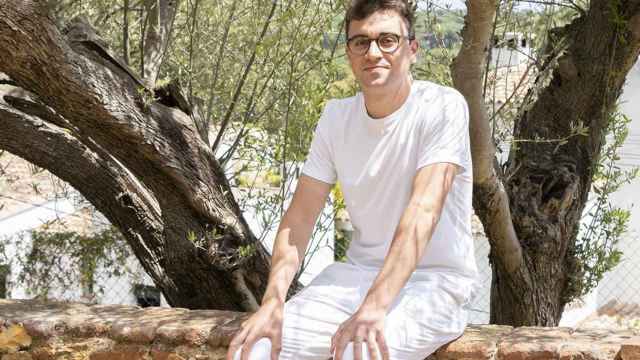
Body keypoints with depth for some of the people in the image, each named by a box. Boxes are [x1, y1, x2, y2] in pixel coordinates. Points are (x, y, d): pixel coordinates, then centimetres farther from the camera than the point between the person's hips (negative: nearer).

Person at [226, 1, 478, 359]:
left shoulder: (442, 107, -13)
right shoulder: (337, 116, 3)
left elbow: (424, 210, -25)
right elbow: (301, 214, 1)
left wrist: (374, 308, -37)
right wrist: (273, 301, -15)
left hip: (434, 280, -4)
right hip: (358, 272, 5)